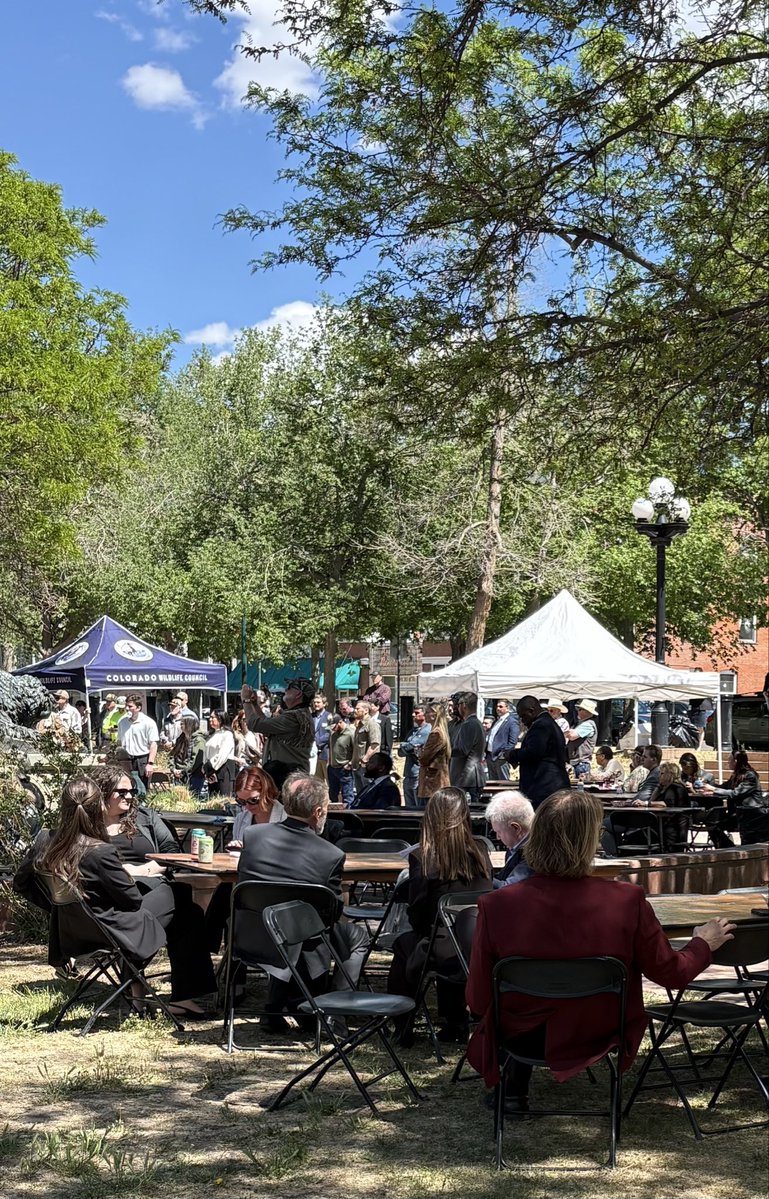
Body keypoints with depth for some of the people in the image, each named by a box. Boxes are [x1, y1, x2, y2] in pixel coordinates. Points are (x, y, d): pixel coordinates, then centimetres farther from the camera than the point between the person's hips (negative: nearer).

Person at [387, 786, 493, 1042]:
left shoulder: (422, 858, -12)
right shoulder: (480, 855, 0)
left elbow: (417, 915, -4)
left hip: (447, 953, -3)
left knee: (404, 945, 26)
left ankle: (402, 1026, 35)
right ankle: (454, 1025, 39)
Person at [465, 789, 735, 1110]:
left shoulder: (497, 906, -27)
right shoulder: (627, 902, -26)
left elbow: (478, 1002, -16)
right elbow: (670, 973, -9)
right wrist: (704, 944, 12)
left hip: (520, 1039, -1)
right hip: (598, 1037, 1)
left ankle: (514, 1091, 37)